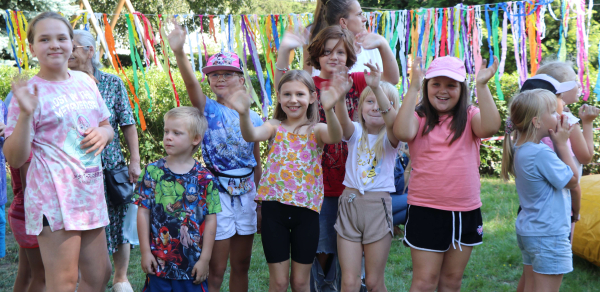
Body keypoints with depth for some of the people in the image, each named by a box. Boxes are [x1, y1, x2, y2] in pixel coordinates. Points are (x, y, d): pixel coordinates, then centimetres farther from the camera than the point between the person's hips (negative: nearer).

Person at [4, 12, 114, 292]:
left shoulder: (84, 80, 9)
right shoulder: (30, 91, -8)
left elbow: (107, 126, 22)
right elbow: (14, 158, -11)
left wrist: (103, 133, -1)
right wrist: (25, 113, -24)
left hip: (91, 192, 7)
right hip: (54, 195, -6)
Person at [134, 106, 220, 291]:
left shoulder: (205, 178, -5)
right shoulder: (152, 172, -1)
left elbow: (211, 220, -3)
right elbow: (143, 212, 0)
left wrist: (205, 259, -4)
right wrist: (145, 252, -3)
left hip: (193, 264, -1)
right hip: (158, 261, 1)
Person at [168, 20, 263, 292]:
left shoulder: (254, 118, 5)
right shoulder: (207, 109, -4)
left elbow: (257, 164, 10)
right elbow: (191, 83, -25)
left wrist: (261, 203, 9)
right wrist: (179, 52, -43)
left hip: (246, 195, 4)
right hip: (217, 194, -4)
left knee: (241, 266, 14)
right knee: (216, 269, 0)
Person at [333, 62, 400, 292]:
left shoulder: (390, 138, 0)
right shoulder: (355, 132, 5)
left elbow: (393, 121, -24)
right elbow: (343, 120, -19)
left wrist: (377, 88, -39)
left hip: (378, 206, -1)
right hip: (349, 202, 1)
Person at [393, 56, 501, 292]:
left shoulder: (470, 117, 2)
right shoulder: (419, 118, -2)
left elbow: (490, 128, -20)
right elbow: (403, 132, -24)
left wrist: (482, 86, -23)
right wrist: (413, 88, -25)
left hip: (466, 212, 3)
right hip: (426, 210, -3)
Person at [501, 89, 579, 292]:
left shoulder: (520, 149, 5)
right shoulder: (541, 153, -23)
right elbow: (572, 180, -11)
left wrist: (557, 143, 6)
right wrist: (562, 144, -6)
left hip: (527, 230, 9)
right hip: (548, 235, -9)